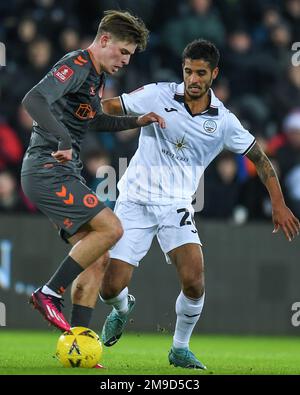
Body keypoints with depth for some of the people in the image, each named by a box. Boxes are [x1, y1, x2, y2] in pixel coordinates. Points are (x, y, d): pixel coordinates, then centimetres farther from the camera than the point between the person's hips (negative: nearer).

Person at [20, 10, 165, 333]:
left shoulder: (96, 76, 18)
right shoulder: (76, 66, -14)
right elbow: (34, 100, -31)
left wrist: (137, 122, 24)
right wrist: (64, 140, -41)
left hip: (64, 173, 10)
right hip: (48, 171, -10)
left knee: (95, 260, 4)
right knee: (110, 228, -20)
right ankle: (49, 294, -12)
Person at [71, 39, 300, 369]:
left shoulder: (224, 122, -1)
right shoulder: (158, 95, -5)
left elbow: (259, 158, 9)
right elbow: (108, 106, -1)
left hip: (176, 206, 1)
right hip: (134, 201, -1)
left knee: (194, 280, -21)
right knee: (111, 287, -8)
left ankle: (180, 349, 5)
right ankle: (122, 308, 32)